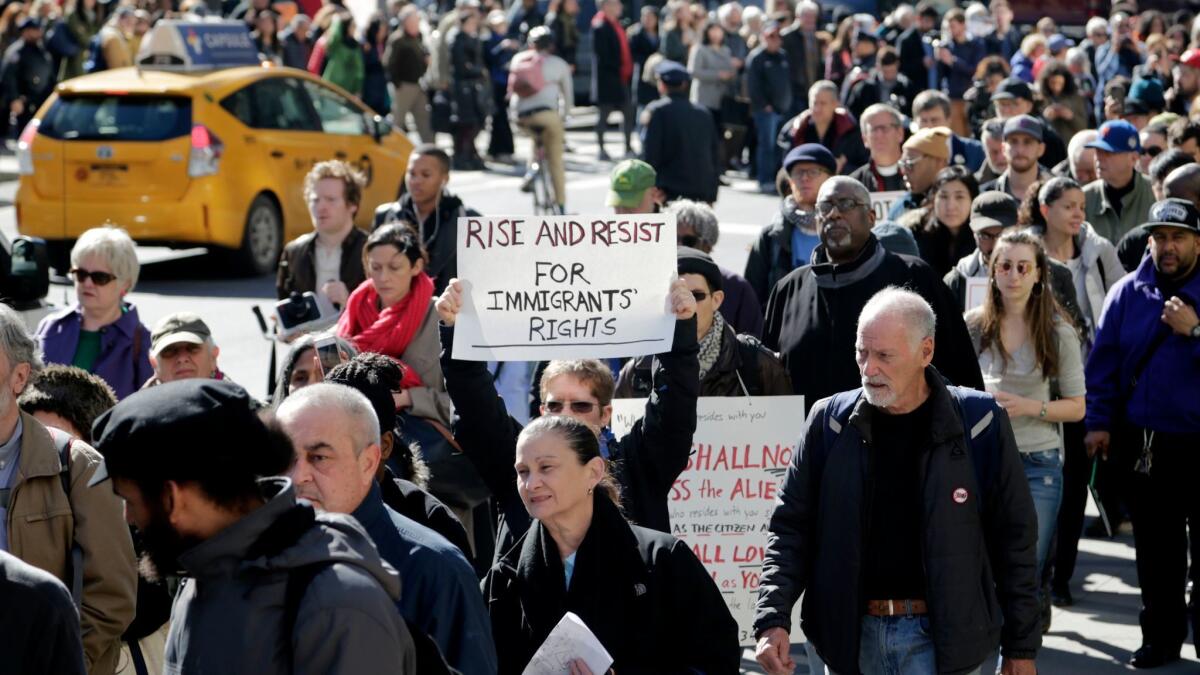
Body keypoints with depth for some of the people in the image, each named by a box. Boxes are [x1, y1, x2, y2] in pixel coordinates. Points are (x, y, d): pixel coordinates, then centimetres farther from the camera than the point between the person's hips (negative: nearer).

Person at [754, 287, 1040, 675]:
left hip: (939, 639, -3)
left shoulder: (979, 424, -4)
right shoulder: (830, 421, 2)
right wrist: (773, 619, -10)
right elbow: (791, 527, 5)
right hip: (853, 638, 3)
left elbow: (1014, 538, 2)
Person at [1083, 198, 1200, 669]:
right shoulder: (1129, 293, 3)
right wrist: (1099, 422, -1)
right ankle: (1161, 636, 24)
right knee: (1155, 548, 12)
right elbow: (1104, 361, 4)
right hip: (1145, 442, 3)